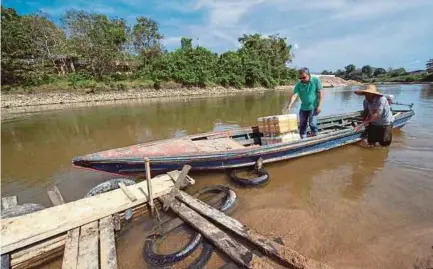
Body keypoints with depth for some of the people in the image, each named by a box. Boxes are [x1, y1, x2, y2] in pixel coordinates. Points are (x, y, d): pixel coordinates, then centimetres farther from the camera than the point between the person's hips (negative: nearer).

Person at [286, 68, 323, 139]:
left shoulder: (316, 80, -7)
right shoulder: (299, 84, -3)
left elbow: (320, 92, -6)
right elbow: (294, 95, -13)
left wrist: (319, 105, -12)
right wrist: (289, 107, -25)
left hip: (313, 107, -3)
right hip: (303, 108, 3)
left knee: (312, 123, -9)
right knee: (302, 125, 8)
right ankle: (303, 138, 23)